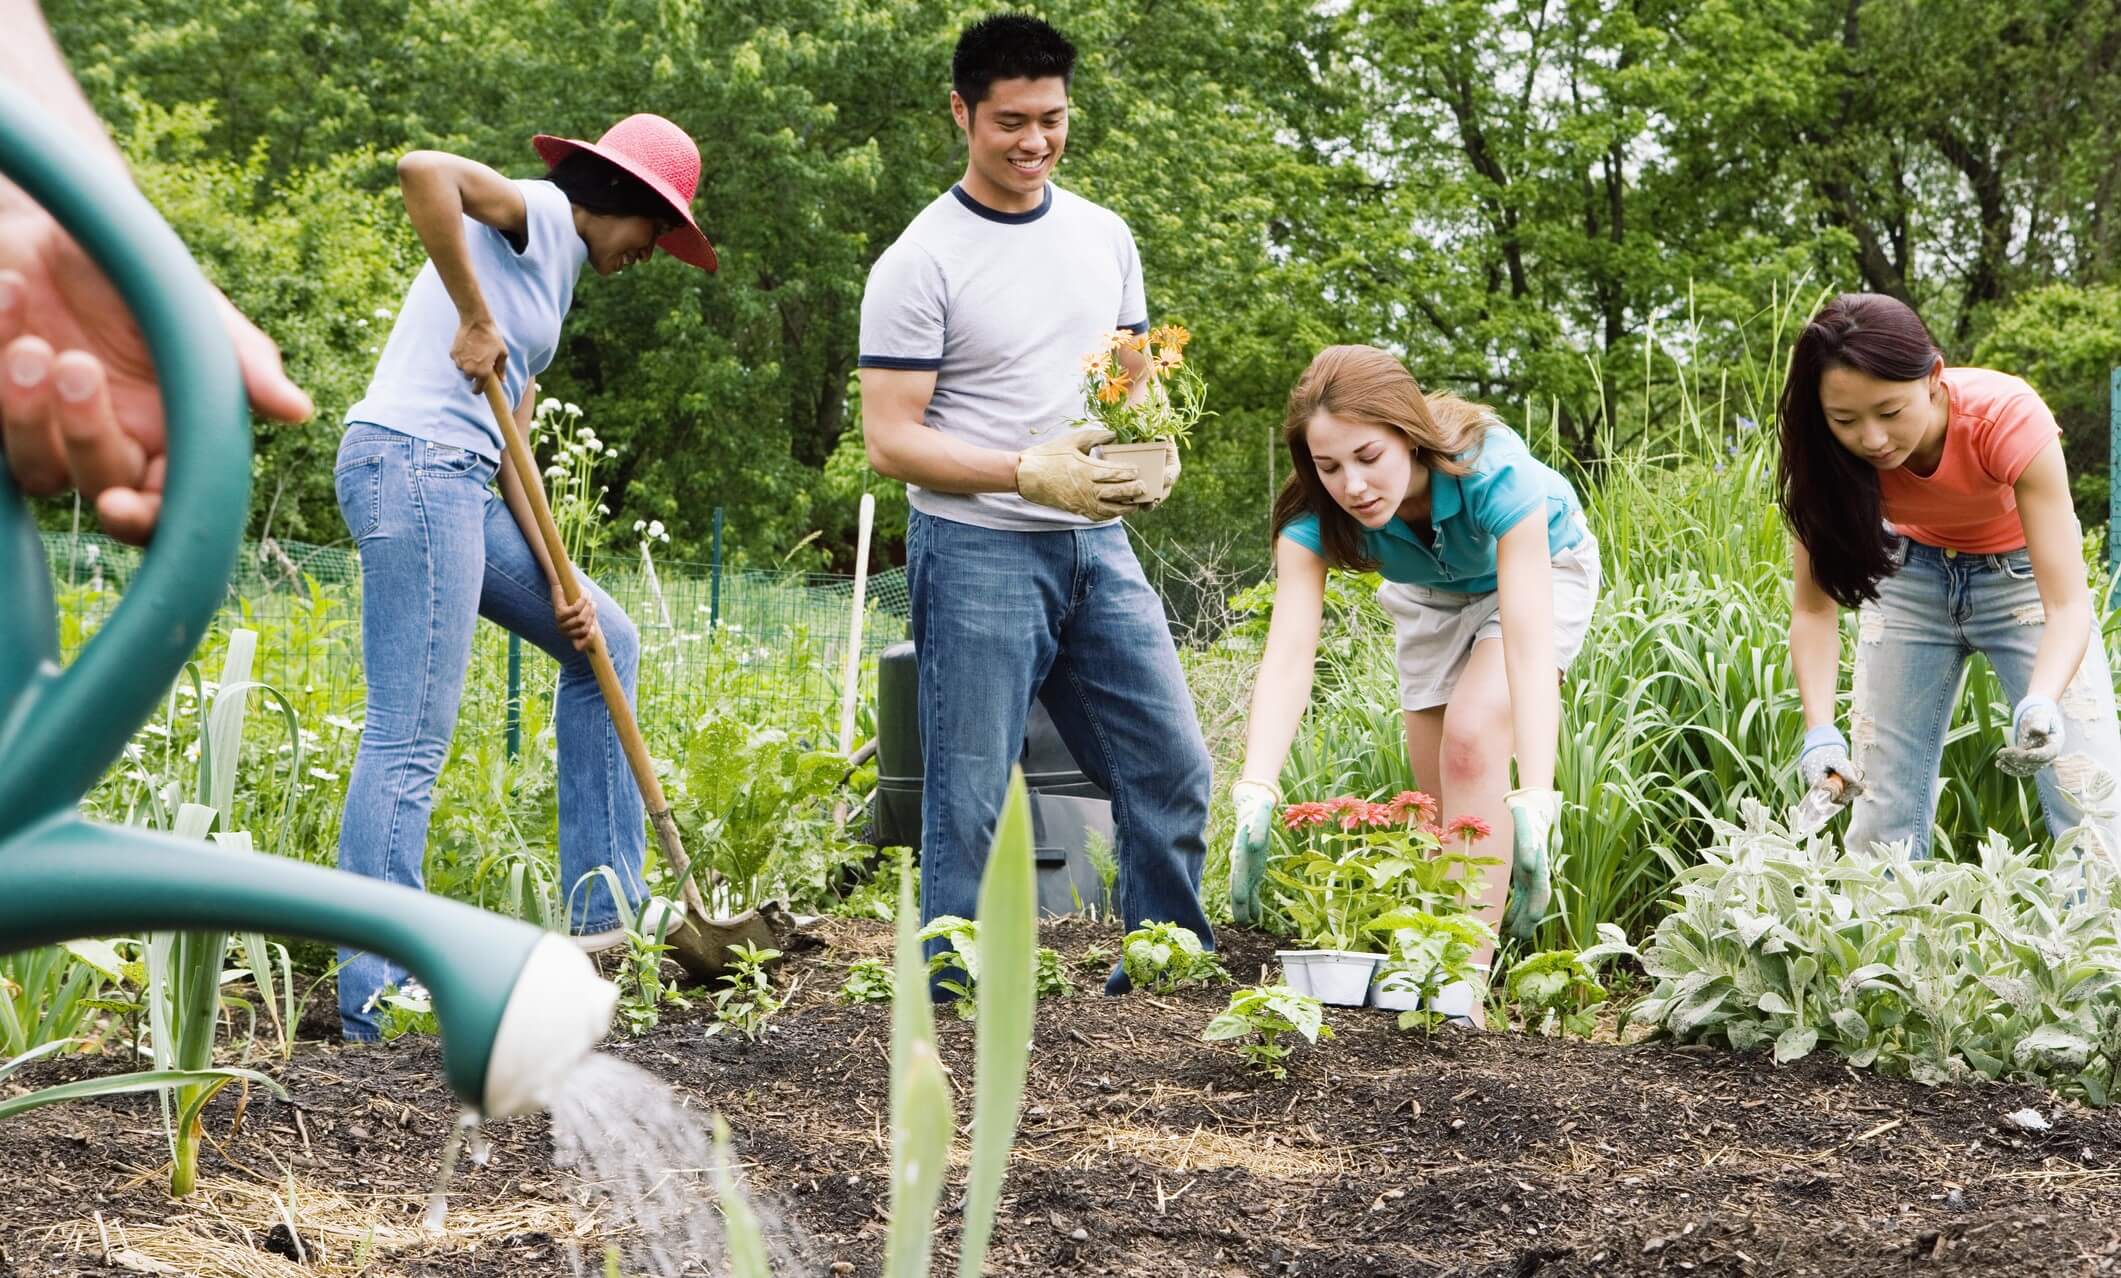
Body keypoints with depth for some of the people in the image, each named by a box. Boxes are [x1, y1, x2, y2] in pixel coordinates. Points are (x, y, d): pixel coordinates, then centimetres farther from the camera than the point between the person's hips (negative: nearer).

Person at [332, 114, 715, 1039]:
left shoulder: (552, 279, 25)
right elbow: (423, 171, -24)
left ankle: (603, 908, 20)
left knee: (605, 643, 20)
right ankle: (375, 997, -11)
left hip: (458, 484, 11)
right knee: (409, 743, -12)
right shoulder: (532, 216, -1)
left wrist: (559, 586, 11)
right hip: (412, 465, -11)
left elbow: (510, 450, 20)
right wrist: (475, 319, -19)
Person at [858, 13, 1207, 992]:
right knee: (968, 801, -3)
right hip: (977, 555, -6)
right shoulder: (920, 264, -8)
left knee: (1172, 770, 5)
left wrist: (1156, 448, -2)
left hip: (1098, 547, 6)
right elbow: (891, 440, -11)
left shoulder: (1103, 237, 11)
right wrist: (1027, 474, -22)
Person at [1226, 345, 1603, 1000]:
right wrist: (1255, 796, -56)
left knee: (1473, 738, -23)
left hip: (1542, 567, -4)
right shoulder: (1315, 514, -32)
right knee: (1438, 775, 3)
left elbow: (1529, 641, -48)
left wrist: (1534, 804, -58)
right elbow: (1289, 651, -41)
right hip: (1431, 592, 4)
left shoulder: (1493, 471, -42)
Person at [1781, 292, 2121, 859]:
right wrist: (1820, 731, -38)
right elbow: (1814, 607, -22)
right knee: (1880, 805, -5)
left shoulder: (2010, 419, -35)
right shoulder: (1823, 453, -27)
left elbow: (2068, 605, -36)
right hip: (1911, 574, 2)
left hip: (2022, 571, -2)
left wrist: (2041, 705, -55)